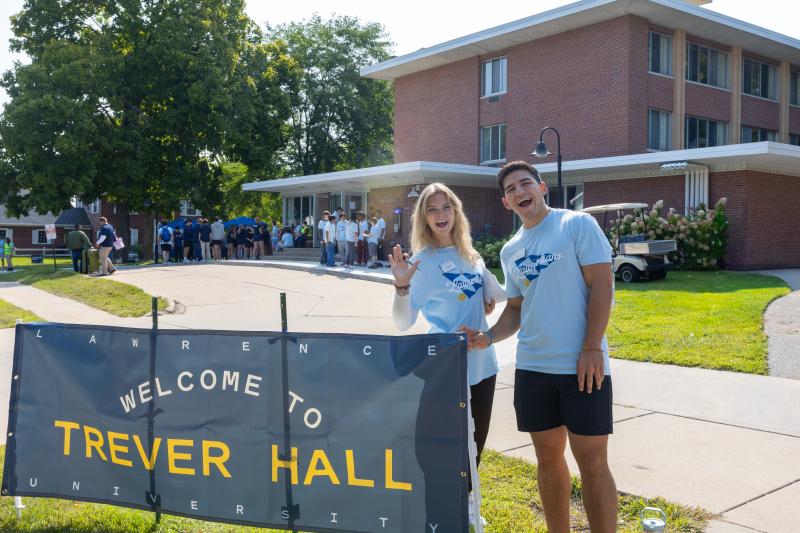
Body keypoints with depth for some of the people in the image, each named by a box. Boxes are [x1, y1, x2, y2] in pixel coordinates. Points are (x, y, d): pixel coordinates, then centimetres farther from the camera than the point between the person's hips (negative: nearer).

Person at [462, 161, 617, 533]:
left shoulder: (577, 225, -4)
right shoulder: (510, 251, 13)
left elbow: (601, 285, -9)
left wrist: (591, 348, -16)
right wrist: (488, 337, 0)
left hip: (581, 365, -6)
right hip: (531, 367, 6)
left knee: (592, 463, -1)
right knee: (548, 457, 14)